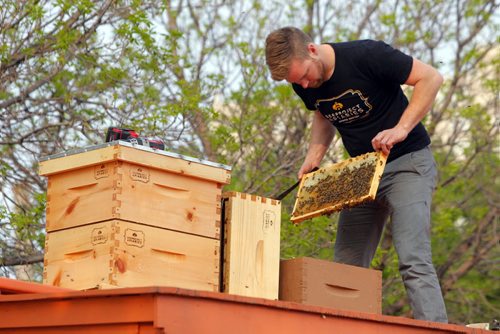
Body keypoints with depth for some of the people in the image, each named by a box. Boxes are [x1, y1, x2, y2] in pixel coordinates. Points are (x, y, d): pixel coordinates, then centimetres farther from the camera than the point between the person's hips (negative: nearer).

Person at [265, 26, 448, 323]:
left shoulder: (365, 56, -21)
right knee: (346, 266, 2)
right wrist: (314, 157, 3)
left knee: (414, 261, -19)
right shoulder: (304, 85, -2)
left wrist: (401, 129, -24)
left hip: (407, 163, -7)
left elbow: (431, 78, -16)